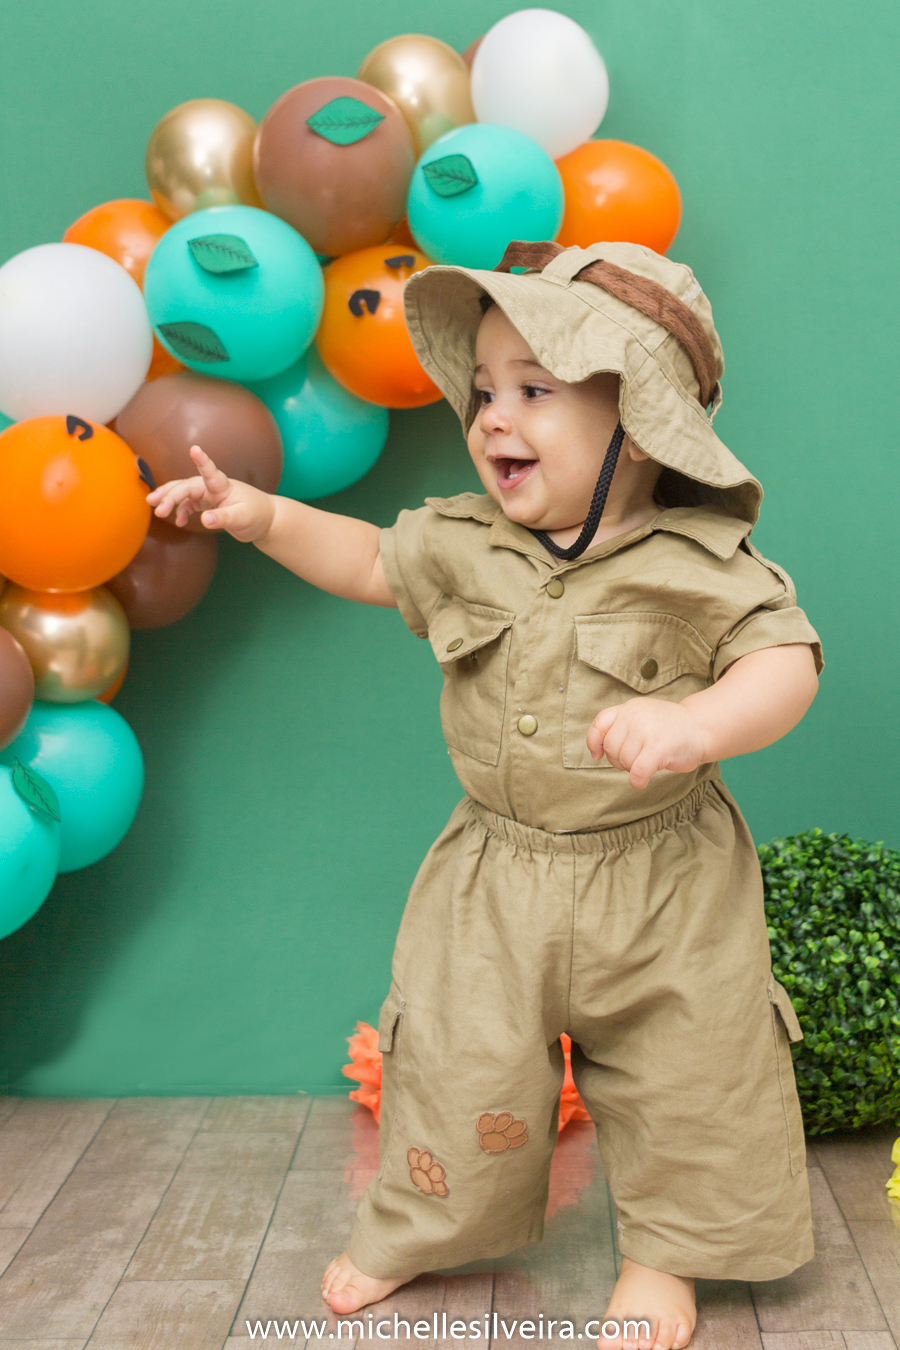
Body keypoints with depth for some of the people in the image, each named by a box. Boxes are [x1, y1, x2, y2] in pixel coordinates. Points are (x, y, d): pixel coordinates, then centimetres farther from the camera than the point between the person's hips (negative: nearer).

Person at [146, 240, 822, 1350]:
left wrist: (696, 722, -40)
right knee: (458, 1060, 11)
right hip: (497, 880, 3)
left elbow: (787, 662, -21)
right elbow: (375, 563, 15)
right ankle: (417, 1227, 37)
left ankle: (663, 1252, 35)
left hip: (658, 884, -2)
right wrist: (268, 518, 4)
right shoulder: (466, 544, -2)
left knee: (683, 1074, 10)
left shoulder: (700, 562, -16)